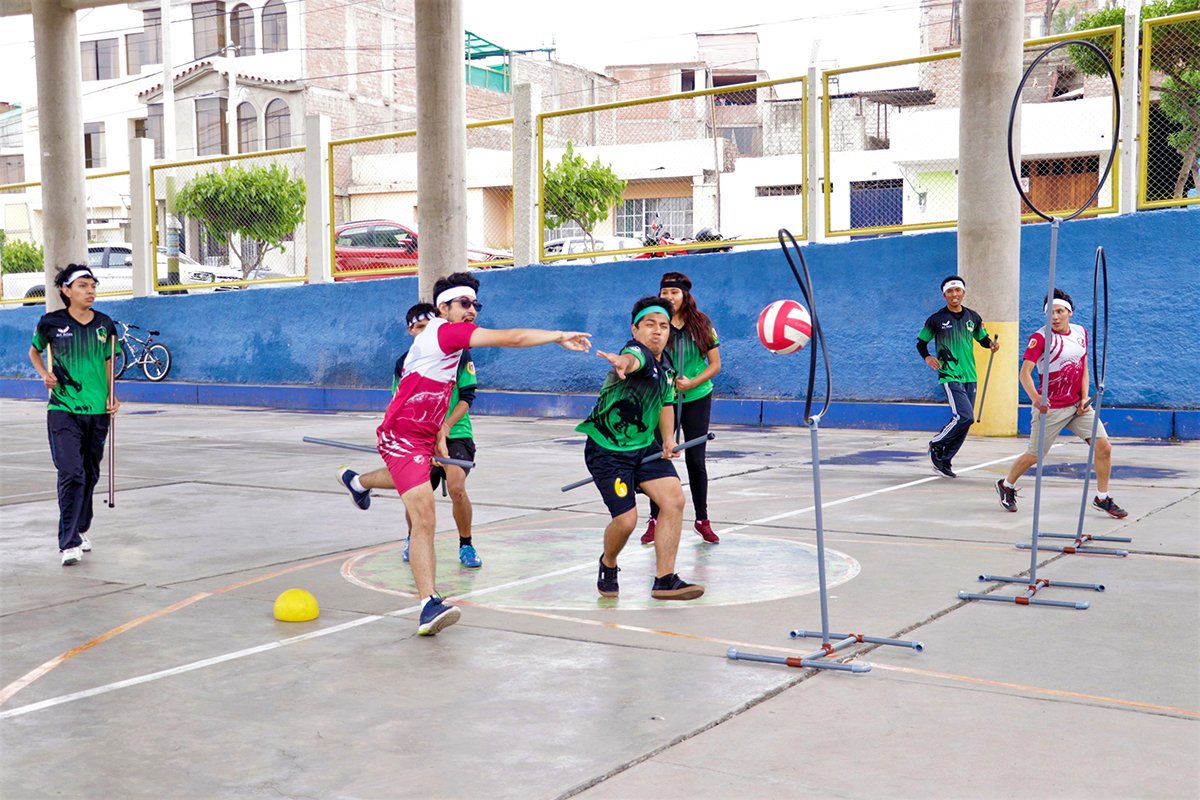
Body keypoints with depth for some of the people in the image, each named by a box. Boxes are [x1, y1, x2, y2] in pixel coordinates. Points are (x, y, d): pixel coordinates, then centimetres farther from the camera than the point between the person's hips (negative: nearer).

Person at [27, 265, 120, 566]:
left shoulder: (105, 324, 5)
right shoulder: (51, 322, -2)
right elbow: (34, 351, 16)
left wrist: (112, 395, 5)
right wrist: (45, 374, -2)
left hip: (97, 411, 4)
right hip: (63, 409, -4)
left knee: (90, 474, 12)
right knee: (71, 473, -14)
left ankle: (80, 529, 31)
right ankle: (69, 543, -11)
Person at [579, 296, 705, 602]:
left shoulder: (666, 365, 4)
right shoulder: (636, 352, -22)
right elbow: (634, 360, -49)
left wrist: (668, 438, 3)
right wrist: (623, 362, -74)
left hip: (645, 446, 7)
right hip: (607, 449, -7)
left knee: (674, 499, -11)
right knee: (626, 519, -12)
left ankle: (664, 580, -1)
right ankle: (608, 565, 23)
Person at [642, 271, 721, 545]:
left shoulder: (702, 324, -4)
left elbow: (715, 364, -1)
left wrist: (691, 383, -15)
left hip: (697, 399, 0)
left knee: (695, 459, 5)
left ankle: (702, 520, 18)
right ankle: (655, 519, 13)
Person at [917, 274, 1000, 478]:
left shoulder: (972, 317, 8)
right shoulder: (936, 319, -4)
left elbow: (982, 338, 21)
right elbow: (921, 342, 5)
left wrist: (991, 343, -2)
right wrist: (927, 357, -14)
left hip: (969, 377, 6)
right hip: (949, 376, -6)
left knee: (965, 420, 7)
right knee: (965, 417, -19)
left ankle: (943, 462, 18)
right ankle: (936, 445, 4)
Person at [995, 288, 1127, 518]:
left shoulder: (1081, 332, 5)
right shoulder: (1040, 337, -15)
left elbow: (1084, 367, 14)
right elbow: (1025, 372, -23)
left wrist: (1084, 398, 2)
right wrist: (1035, 397, -41)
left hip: (1078, 405, 5)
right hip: (1049, 407, -5)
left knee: (1104, 447, -4)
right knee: (1034, 456, 4)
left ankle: (1102, 498, 12)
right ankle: (1006, 485, 30)